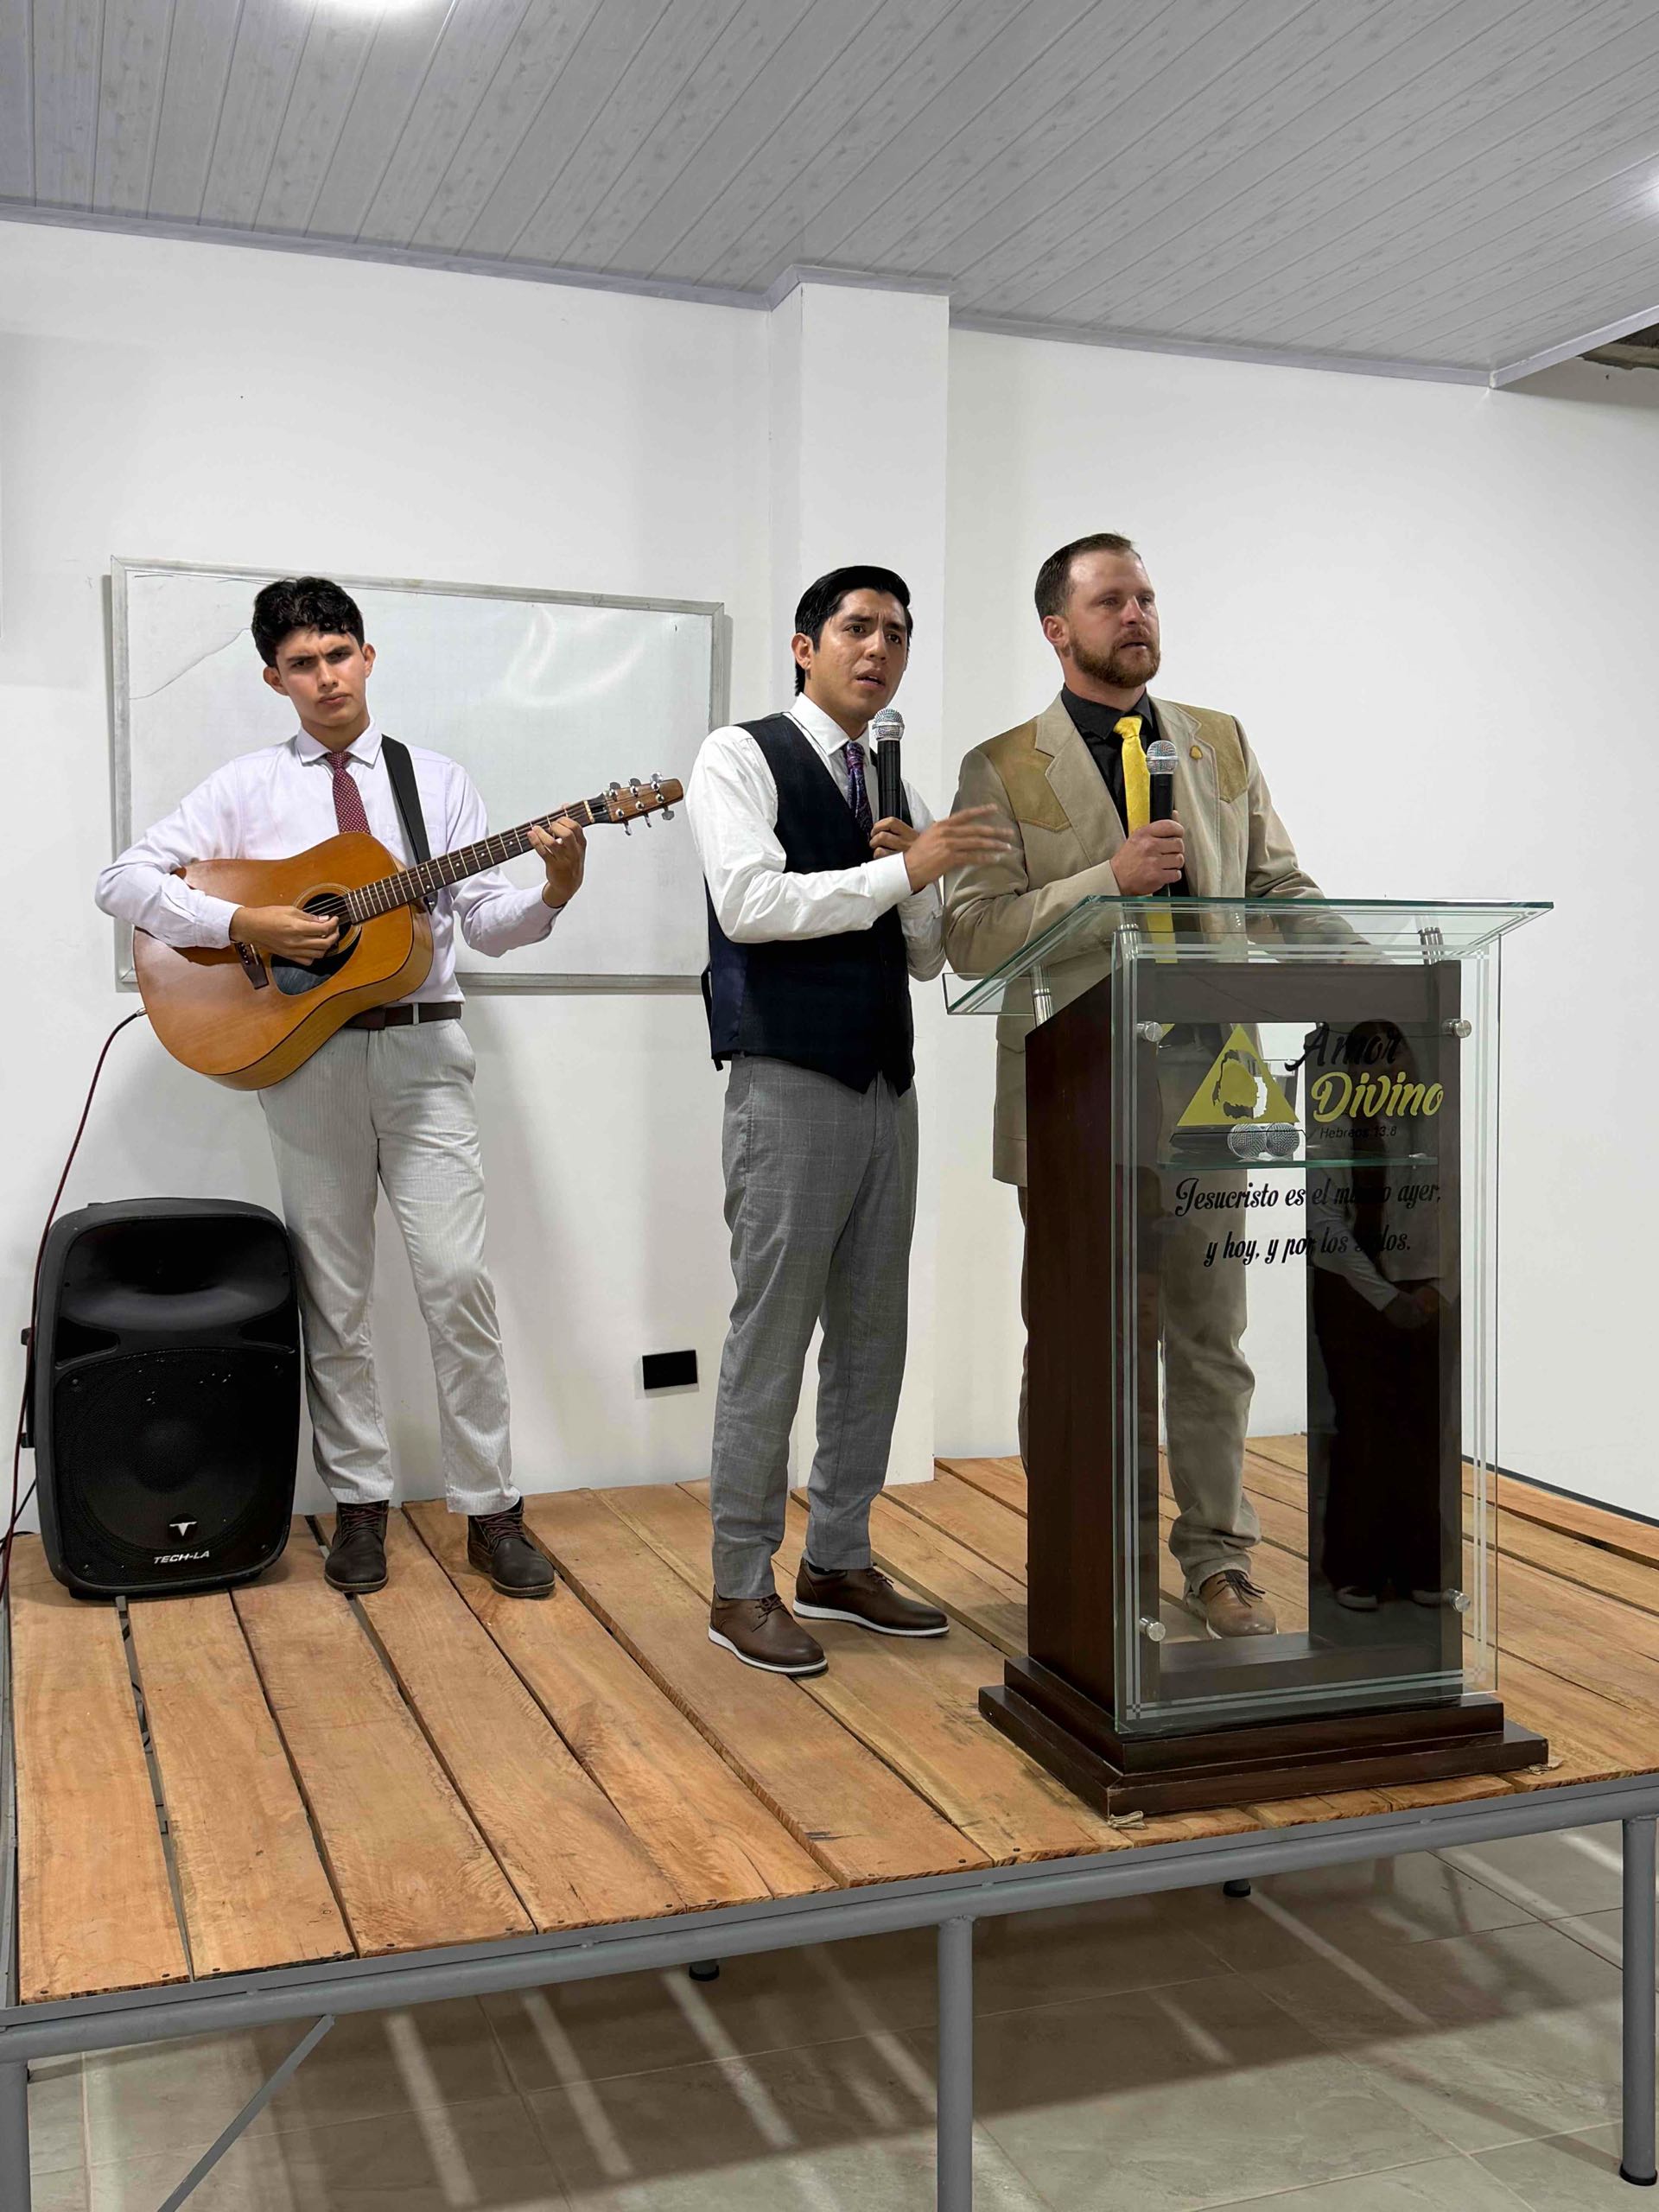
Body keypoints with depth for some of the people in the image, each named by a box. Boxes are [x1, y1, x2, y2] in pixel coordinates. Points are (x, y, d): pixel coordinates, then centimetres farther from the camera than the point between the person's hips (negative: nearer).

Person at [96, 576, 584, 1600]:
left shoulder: (438, 780, 10)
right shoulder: (248, 786, 6)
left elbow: (488, 923, 7)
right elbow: (123, 880, -1)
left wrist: (555, 890, -14)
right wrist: (244, 923, -14)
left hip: (421, 1050, 0)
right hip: (305, 1051, 0)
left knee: (459, 1279, -6)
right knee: (335, 1295, 6)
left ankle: (492, 1508, 5)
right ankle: (360, 1503, 19)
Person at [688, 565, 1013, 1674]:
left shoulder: (895, 792, 16)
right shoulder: (743, 757, -2)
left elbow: (927, 955, 16)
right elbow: (748, 904, -17)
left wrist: (917, 876, -4)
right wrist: (902, 872, -19)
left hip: (886, 1088, 7)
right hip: (790, 1086, -7)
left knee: (872, 1335, 11)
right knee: (772, 1338, -3)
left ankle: (840, 1561, 24)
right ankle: (743, 1587, 9)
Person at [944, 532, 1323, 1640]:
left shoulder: (1222, 743, 12)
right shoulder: (1003, 769, -1)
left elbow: (1281, 882, 12)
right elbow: (972, 935, -11)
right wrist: (1108, 879, -21)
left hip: (1203, 1079, 3)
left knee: (1210, 1332, 10)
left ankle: (1218, 1557, 23)